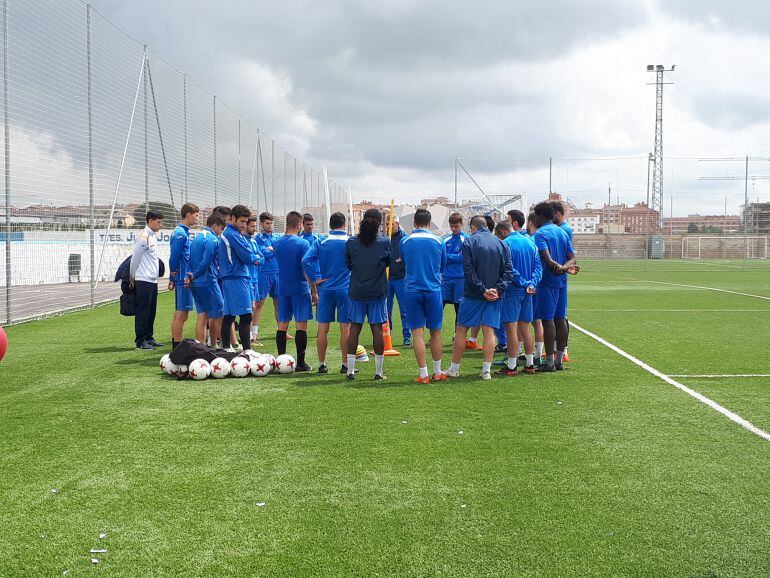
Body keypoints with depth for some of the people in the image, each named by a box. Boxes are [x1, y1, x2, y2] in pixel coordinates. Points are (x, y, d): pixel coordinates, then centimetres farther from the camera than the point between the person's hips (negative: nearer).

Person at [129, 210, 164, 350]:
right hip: (144, 280, -9)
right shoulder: (143, 237, -12)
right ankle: (140, 340, -1)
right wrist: (132, 278, -1)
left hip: (153, 280, 9)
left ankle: (149, 338, 19)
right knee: (143, 311, -5)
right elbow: (135, 259, -9)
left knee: (151, 311, 12)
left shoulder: (153, 236, 16)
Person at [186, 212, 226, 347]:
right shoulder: (212, 239, -13)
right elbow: (206, 262, -18)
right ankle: (213, 347, 9)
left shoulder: (196, 238, 16)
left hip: (196, 284, 8)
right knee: (217, 316, 3)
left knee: (202, 316, 8)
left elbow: (190, 260, 13)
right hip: (208, 282, -8)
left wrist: (189, 275, 1)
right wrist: (193, 276, -6)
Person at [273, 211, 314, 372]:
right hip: (300, 289, -5)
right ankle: (300, 363, 0)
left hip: (282, 289, 5)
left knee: (282, 325, 8)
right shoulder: (302, 243, -11)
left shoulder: (277, 244, 5)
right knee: (301, 325, -1)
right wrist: (314, 291, -9)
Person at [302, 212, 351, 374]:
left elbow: (306, 260, -9)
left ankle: (322, 364, 10)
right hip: (345, 289, -2)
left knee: (323, 328, 6)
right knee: (345, 327, 3)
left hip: (325, 289, 2)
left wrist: (315, 279, -3)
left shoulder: (321, 243, 1)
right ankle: (345, 364, 4)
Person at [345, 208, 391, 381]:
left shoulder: (351, 242, -3)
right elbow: (390, 262, 7)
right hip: (378, 293, -1)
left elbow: (347, 264, 7)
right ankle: (378, 372, 7)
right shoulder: (385, 242, -7)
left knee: (354, 329, 6)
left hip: (356, 292, 1)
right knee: (377, 330, 3)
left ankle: (350, 370, 7)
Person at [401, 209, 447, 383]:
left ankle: (424, 375, -1)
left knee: (418, 333, 1)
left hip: (412, 290, -1)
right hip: (433, 290, 1)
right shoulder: (438, 241, 0)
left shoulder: (405, 241, -2)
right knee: (435, 332, 12)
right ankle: (437, 372, 20)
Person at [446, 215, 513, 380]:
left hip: (473, 294, -3)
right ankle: (487, 370, -1)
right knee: (489, 331, 2)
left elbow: (469, 271, -13)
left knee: (461, 329, 6)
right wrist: (498, 289, -5)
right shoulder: (500, 243, 8)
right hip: (494, 296, 3)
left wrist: (483, 290, -11)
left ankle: (454, 368, 11)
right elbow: (508, 271, 2)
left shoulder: (469, 242, -4)